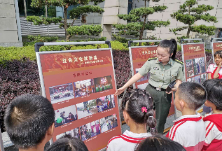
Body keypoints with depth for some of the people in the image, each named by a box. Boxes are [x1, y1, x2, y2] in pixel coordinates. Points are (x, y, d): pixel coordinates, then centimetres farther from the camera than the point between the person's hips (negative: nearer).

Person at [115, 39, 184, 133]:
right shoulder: (151, 62, -10)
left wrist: (176, 87, -16)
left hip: (165, 95, 0)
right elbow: (139, 75, -7)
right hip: (150, 91, 0)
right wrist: (124, 87, -9)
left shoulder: (177, 66, -9)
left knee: (160, 122, 13)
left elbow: (179, 79, 7)